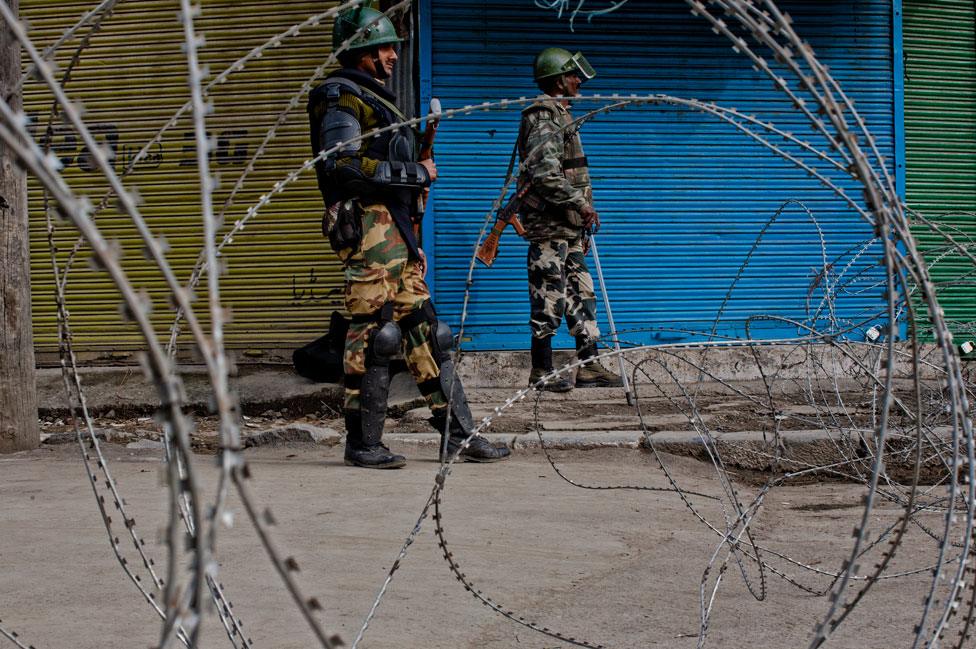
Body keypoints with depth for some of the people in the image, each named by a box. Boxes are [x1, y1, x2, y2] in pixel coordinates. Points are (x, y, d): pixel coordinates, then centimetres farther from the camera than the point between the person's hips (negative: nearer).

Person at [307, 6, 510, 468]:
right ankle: (363, 445, -3)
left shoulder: (374, 100, 25)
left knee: (424, 331, 7)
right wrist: (415, 172, -13)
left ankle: (459, 434, 8)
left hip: (394, 236, 10)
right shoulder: (341, 98, -6)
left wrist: (413, 243, 23)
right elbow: (345, 165, -20)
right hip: (367, 228, -10)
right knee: (372, 334, -9)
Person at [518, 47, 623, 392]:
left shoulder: (559, 116, 19)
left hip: (568, 228, 11)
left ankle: (589, 367, 14)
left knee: (582, 295, 11)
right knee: (549, 299, -5)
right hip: (549, 225, -11)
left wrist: (582, 214, 21)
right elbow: (545, 174, -26)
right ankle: (542, 371, 2)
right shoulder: (546, 120, -14)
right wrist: (581, 205, -22)